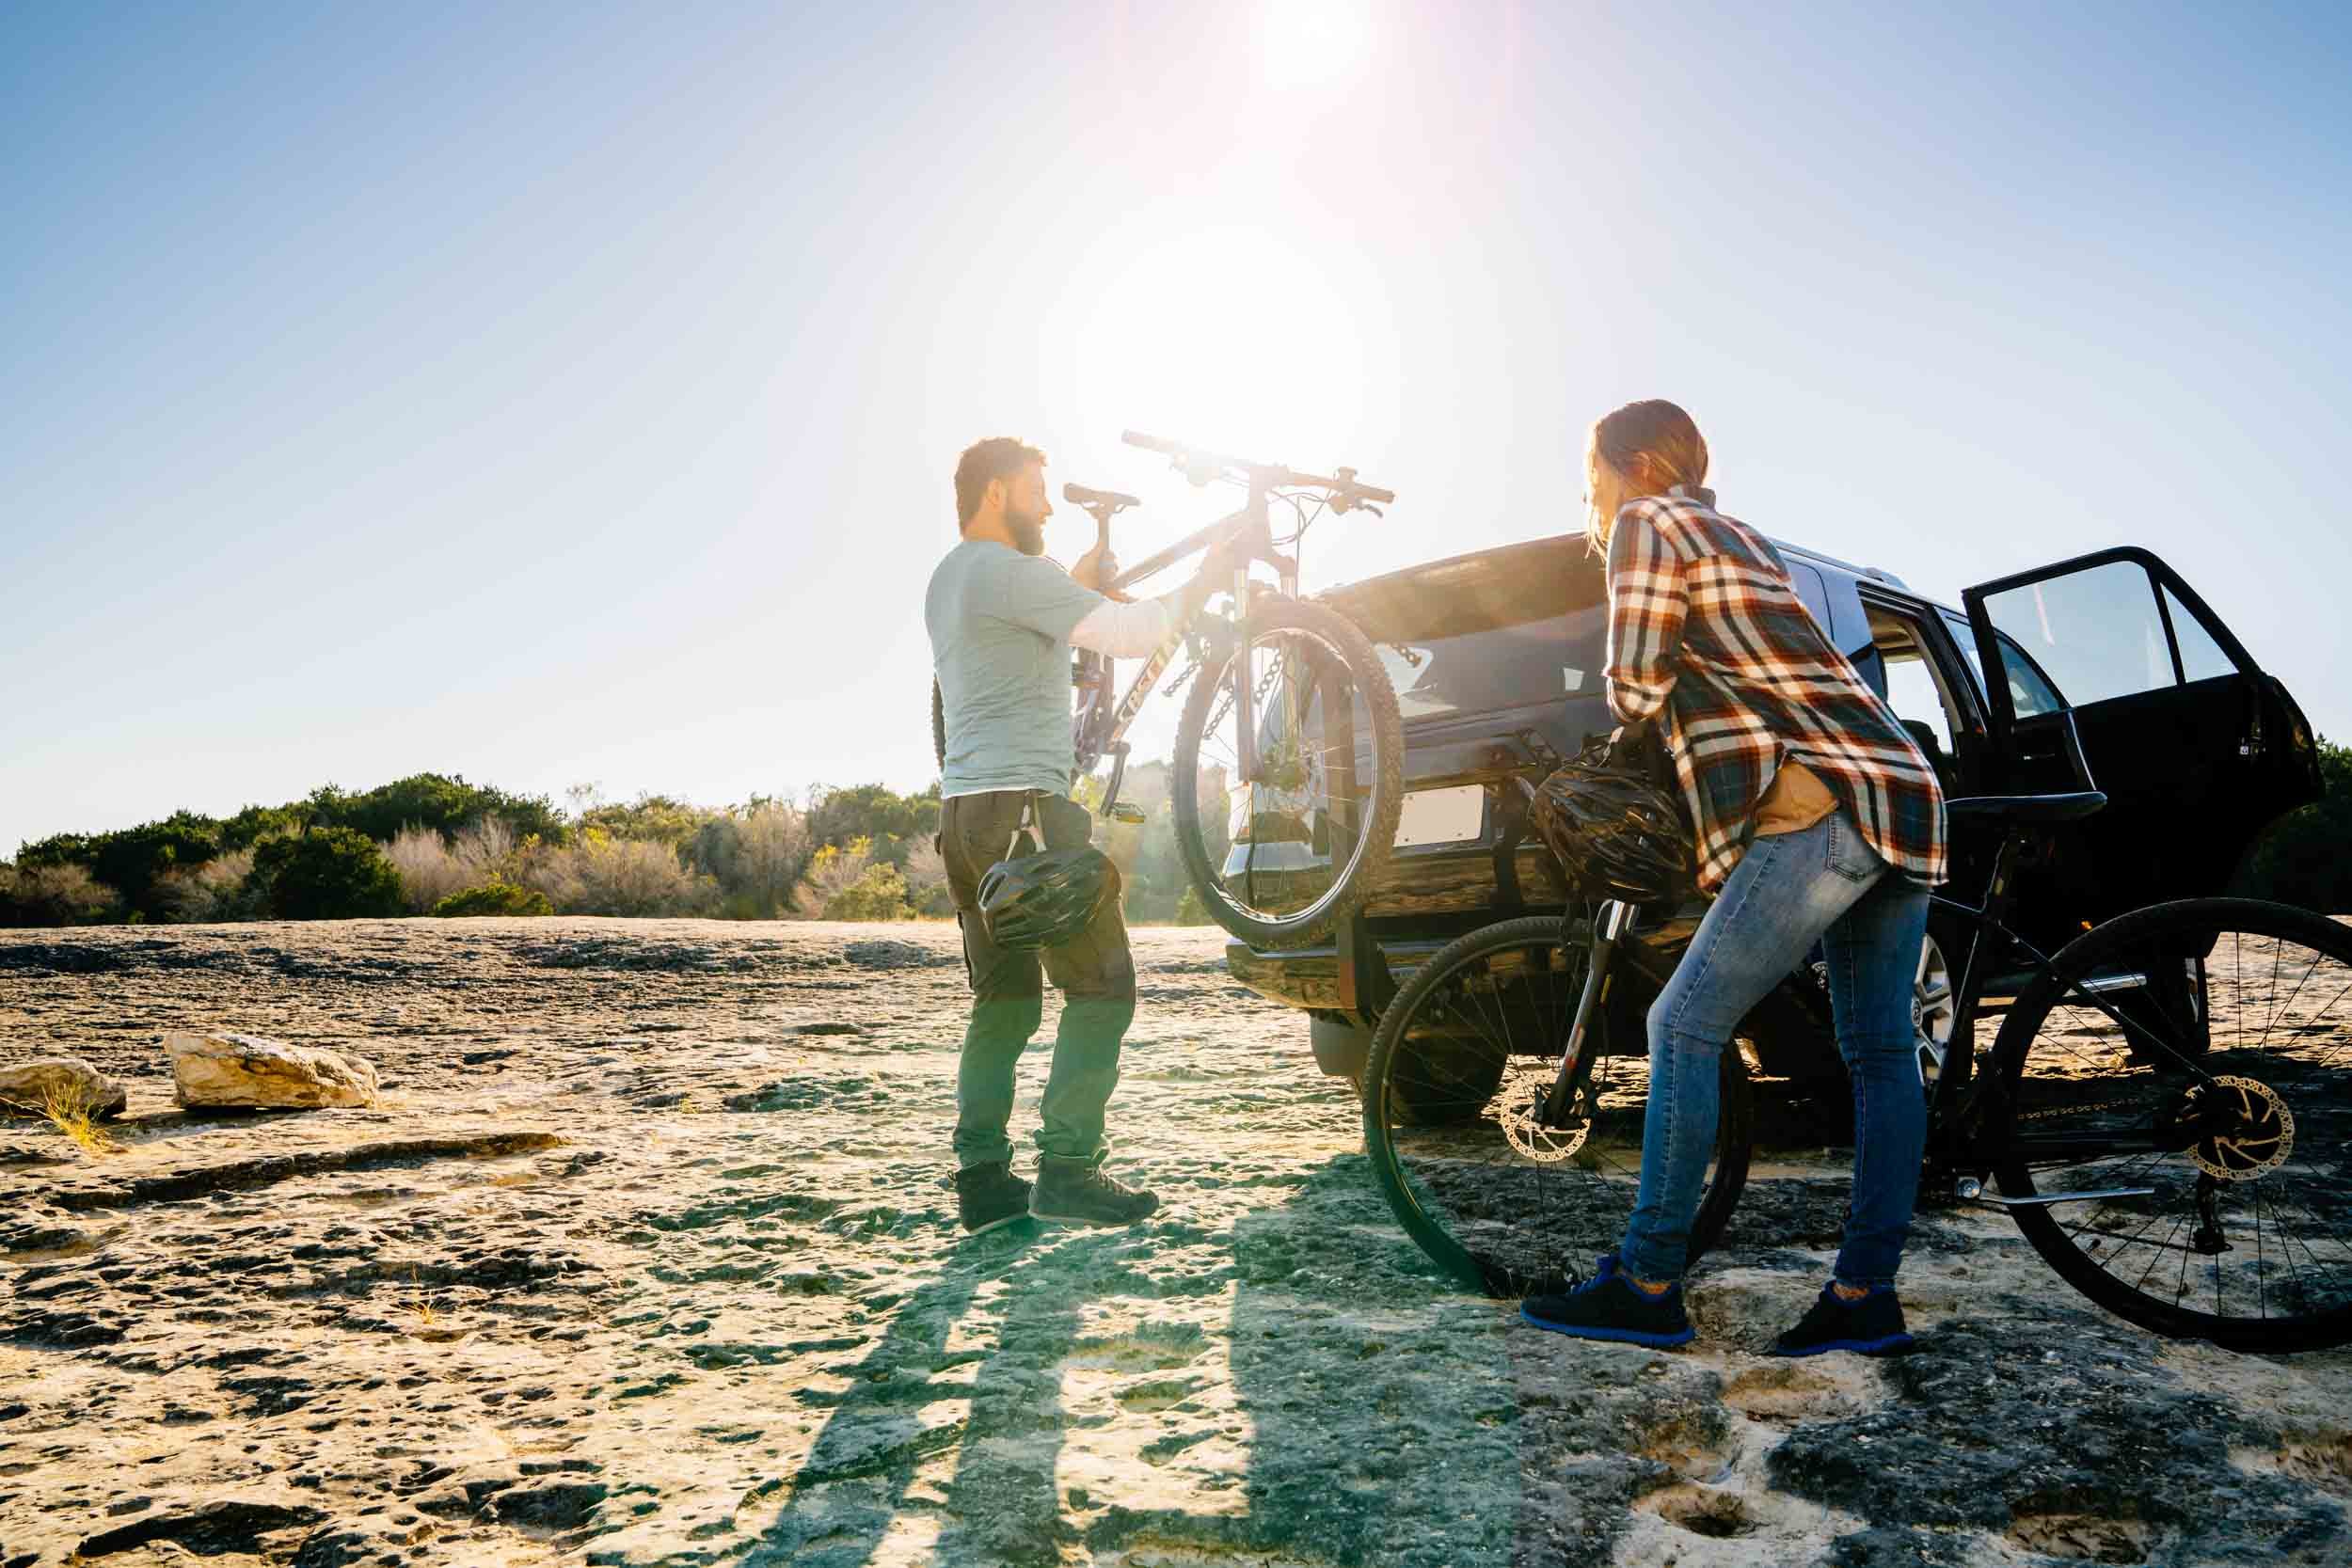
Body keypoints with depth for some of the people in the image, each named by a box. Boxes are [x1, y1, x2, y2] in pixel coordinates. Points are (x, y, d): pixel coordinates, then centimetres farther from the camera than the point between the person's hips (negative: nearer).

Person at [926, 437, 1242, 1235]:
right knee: (1102, 990, -4)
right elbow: (1128, 633, -16)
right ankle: (1067, 1171, -5)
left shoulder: (949, 579, 21)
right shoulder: (1007, 571, -10)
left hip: (966, 811, 10)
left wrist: (1078, 589, 20)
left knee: (1003, 1002, 11)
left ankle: (982, 1179, 10)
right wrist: (1202, 584, 1)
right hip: (1024, 806, -10)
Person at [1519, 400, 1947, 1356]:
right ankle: (1866, 1296, 14)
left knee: (1684, 1029, -6)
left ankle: (1647, 1286, -3)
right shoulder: (1739, 538, 28)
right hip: (1908, 795, 10)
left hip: (1827, 808, -10)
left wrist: (1626, 716, 16)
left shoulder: (1648, 523, 2)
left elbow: (1636, 690, -4)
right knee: (1881, 1054, 8)